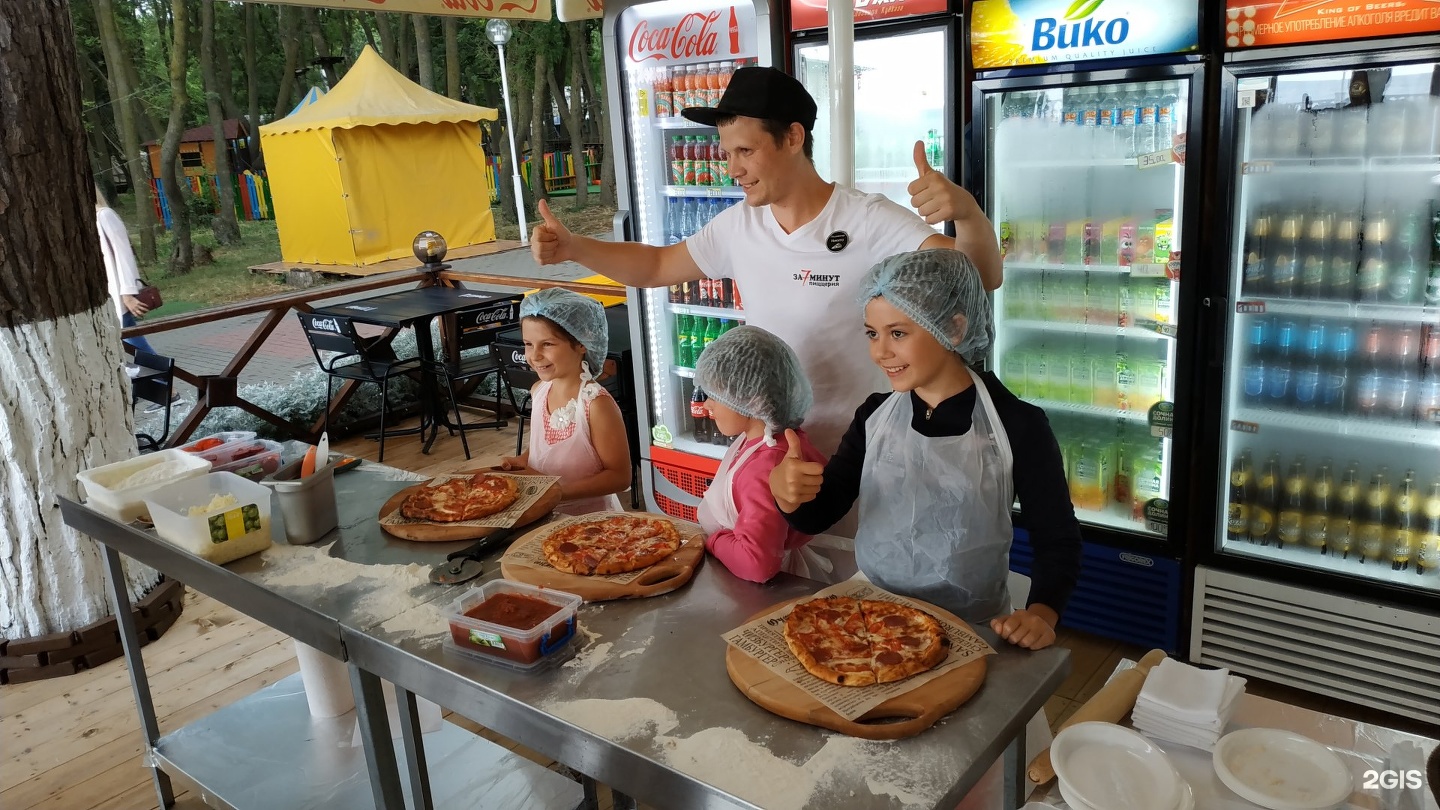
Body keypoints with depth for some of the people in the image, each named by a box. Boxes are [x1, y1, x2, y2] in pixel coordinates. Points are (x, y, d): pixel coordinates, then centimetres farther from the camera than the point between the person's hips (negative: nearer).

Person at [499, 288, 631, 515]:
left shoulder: (596, 403, -19)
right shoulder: (539, 391, 2)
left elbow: (619, 476, -14)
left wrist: (560, 491, -21)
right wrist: (521, 461, 1)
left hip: (590, 518, -6)